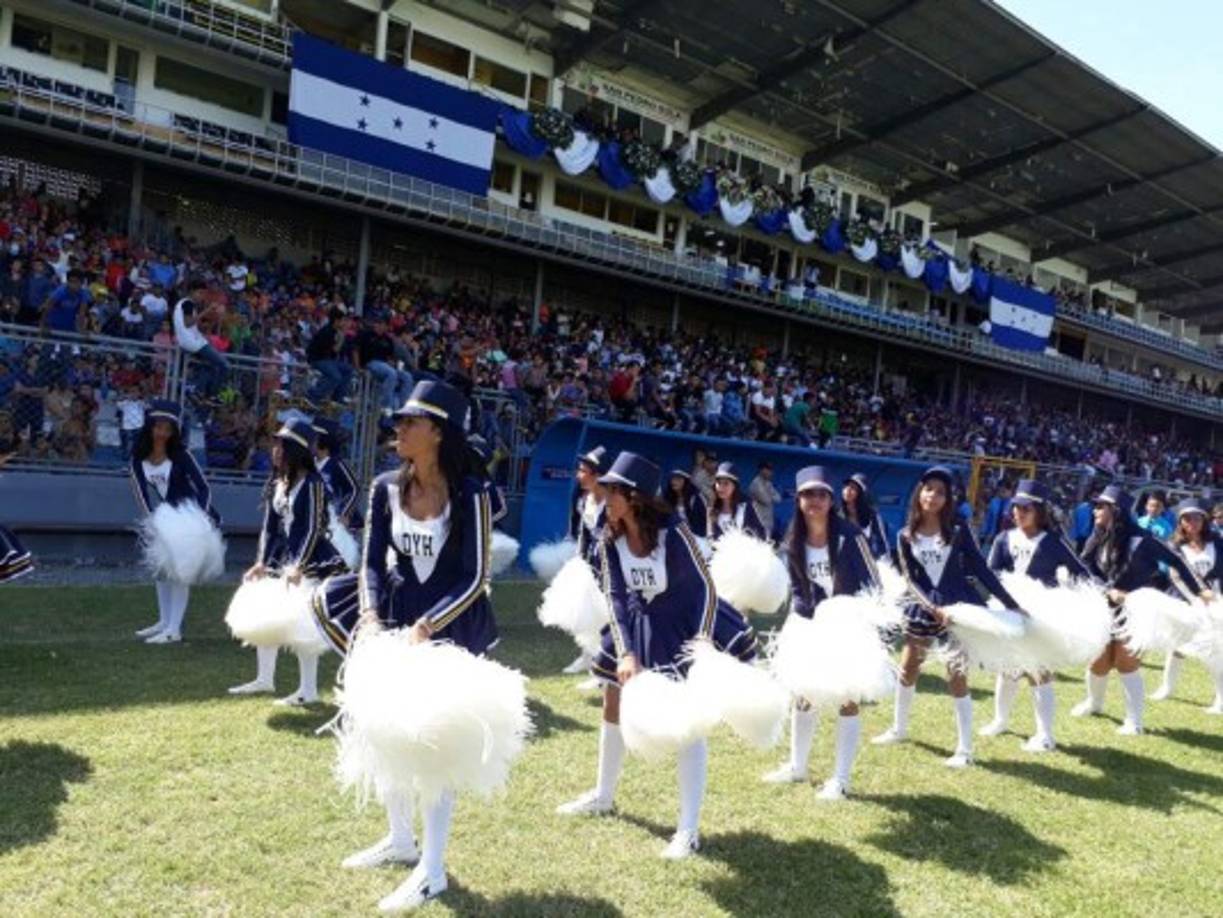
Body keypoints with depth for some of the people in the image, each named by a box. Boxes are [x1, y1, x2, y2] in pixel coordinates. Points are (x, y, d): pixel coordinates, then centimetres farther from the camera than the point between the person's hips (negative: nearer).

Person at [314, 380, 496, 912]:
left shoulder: (470, 495, -16)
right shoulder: (386, 488, -3)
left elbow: (475, 579, -16)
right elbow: (373, 563, -2)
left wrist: (426, 627, -25)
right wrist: (372, 618, -19)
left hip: (453, 626, -5)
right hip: (398, 617, 6)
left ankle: (432, 871, 16)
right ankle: (400, 841, 39)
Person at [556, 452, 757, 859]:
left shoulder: (673, 531, -26)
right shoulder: (610, 541, -12)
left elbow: (705, 586, -20)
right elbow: (615, 597, -10)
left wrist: (701, 644, -26)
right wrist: (625, 652, -20)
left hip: (682, 626, -6)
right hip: (637, 627, 6)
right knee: (613, 707, 16)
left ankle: (688, 829, 6)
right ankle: (603, 796, 39)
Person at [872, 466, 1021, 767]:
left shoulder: (958, 530, -5)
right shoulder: (905, 536, 0)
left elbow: (981, 569, -3)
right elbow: (910, 579, -6)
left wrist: (1011, 604, -4)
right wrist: (933, 608, -20)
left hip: (959, 608, -3)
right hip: (923, 610, 3)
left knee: (956, 677, -2)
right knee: (907, 670, 14)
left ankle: (964, 750, 8)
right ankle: (899, 729, 35)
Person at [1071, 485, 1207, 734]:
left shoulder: (1138, 540, -17)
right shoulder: (1097, 540, -3)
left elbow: (1174, 561, -8)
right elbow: (1087, 572, -5)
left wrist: (1196, 592, -7)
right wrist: (1109, 590, -21)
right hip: (1103, 608, 4)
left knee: (1126, 663, -3)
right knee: (1098, 661, 10)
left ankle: (1134, 722, 10)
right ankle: (1094, 702, 38)